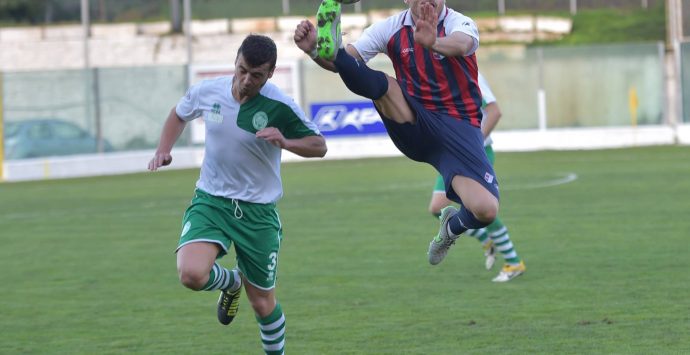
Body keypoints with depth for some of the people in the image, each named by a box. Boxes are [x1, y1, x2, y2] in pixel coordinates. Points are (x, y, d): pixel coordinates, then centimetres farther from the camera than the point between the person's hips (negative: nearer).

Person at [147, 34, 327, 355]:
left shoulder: (280, 107, -16)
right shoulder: (207, 92, -7)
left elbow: (318, 145, -8)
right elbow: (179, 114, 16)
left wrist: (285, 142, -28)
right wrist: (163, 150, 0)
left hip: (258, 211, -1)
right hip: (210, 201, 1)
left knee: (262, 302, 7)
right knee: (192, 274, -25)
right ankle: (231, 282, 12)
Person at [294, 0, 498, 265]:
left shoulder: (459, 23, -8)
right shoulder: (392, 29, 0)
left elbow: (462, 44, -34)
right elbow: (346, 62, -6)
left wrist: (434, 43, -59)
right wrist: (313, 50, -30)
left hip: (460, 128, -1)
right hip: (413, 123, 1)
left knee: (486, 210, -19)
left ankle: (453, 227, 14)